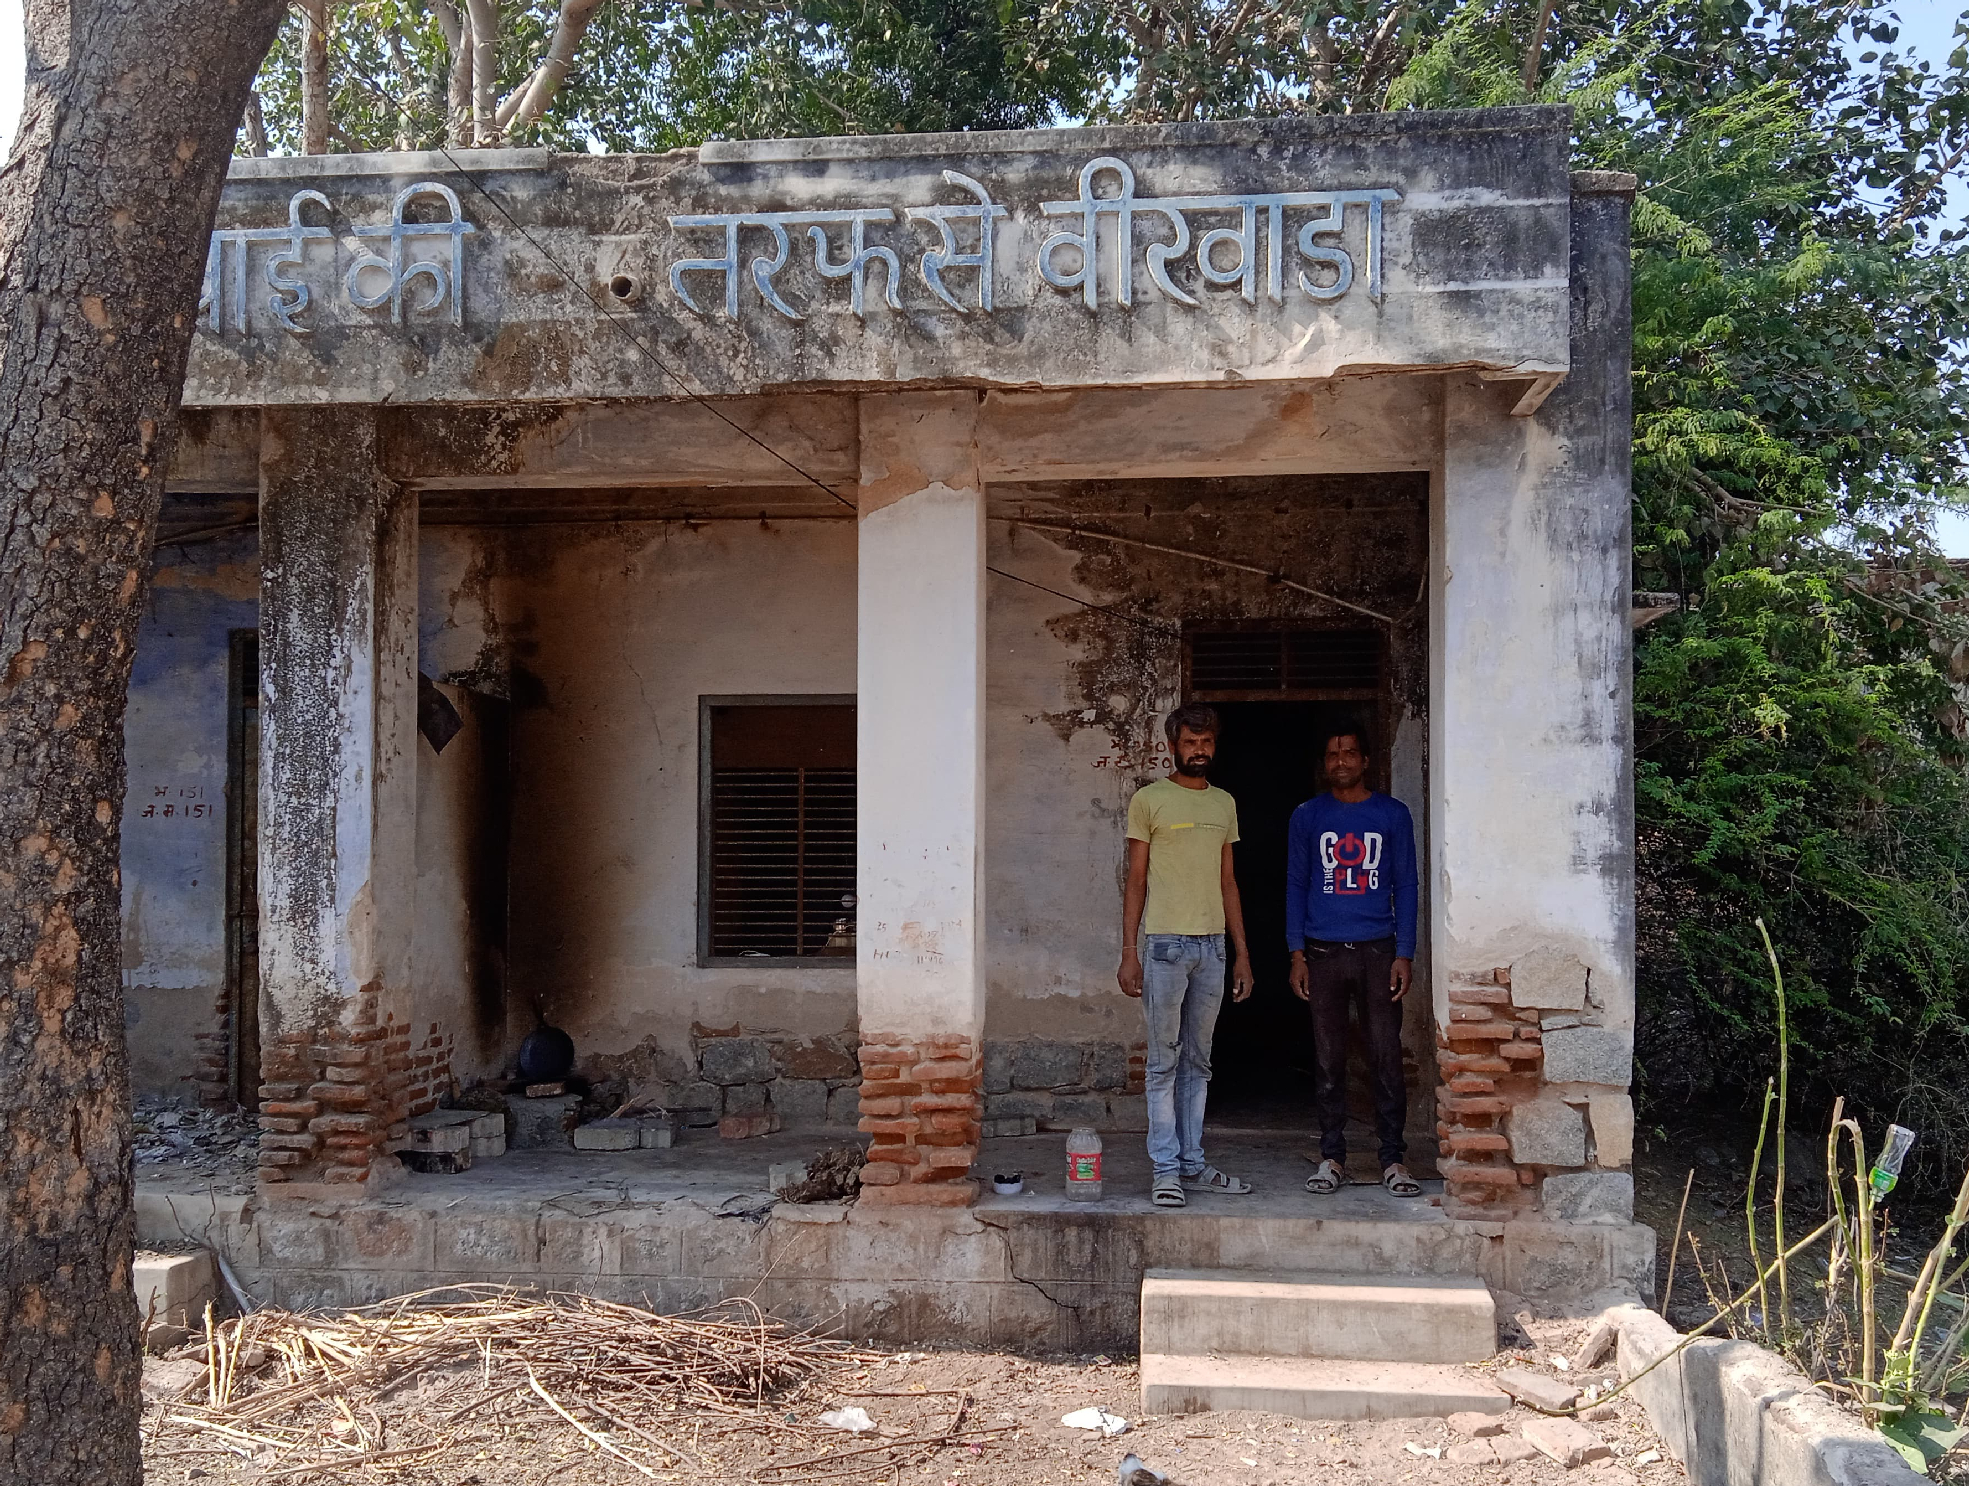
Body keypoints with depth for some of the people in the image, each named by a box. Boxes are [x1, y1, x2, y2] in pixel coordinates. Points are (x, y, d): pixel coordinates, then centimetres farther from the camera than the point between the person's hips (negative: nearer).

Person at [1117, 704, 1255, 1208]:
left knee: (1197, 1062, 9)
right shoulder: (1149, 799, 0)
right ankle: (1165, 1168, 3)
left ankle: (1192, 1164, 15)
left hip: (1213, 945, 5)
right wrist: (1129, 951, -8)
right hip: (1166, 943, -5)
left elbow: (1227, 883, 16)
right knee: (1164, 1062, -2)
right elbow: (1136, 880, -1)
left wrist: (1241, 953, 12)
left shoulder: (1225, 804, 14)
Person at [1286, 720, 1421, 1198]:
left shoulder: (1393, 814, 6)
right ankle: (1332, 1158, 10)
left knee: (1386, 1056, -2)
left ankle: (1393, 1159, 5)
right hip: (1323, 952, 1)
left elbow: (1405, 886, 6)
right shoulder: (1307, 817, 8)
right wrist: (1297, 954, 0)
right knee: (1328, 1060, 3)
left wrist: (1404, 953, -3)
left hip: (1378, 951, -1)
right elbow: (1295, 886, 8)